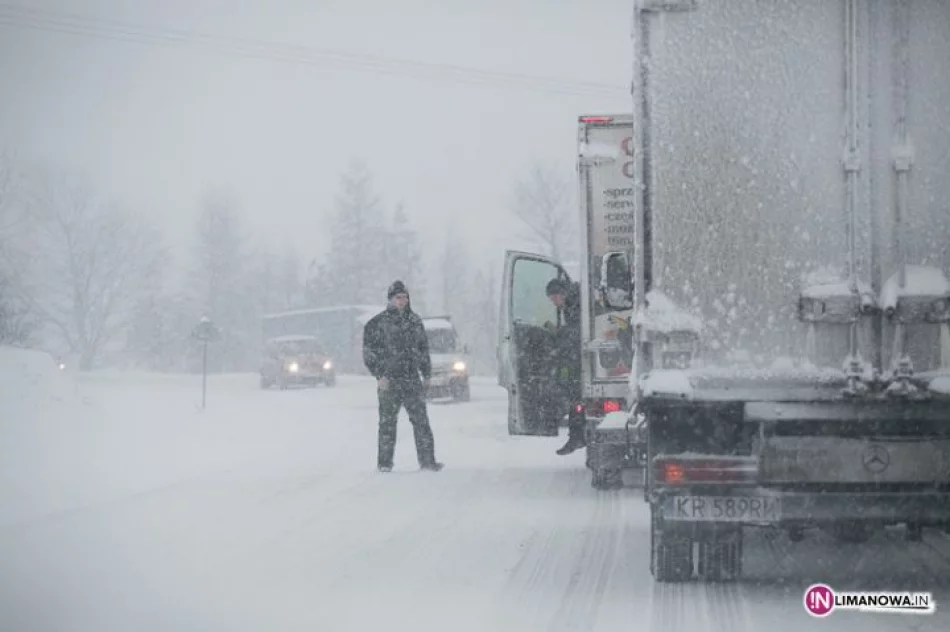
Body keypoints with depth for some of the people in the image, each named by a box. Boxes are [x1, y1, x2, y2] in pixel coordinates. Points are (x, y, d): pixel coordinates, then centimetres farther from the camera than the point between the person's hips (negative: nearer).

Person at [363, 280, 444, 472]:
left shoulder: (415, 321, 14)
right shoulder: (378, 323, -1)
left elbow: (423, 349, 21)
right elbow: (369, 352, -2)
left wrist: (426, 374, 16)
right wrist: (379, 375, -10)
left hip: (412, 380, 4)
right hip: (389, 381, -4)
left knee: (421, 420, -2)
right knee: (387, 422, 0)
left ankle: (427, 460, -1)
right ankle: (384, 462, 7)